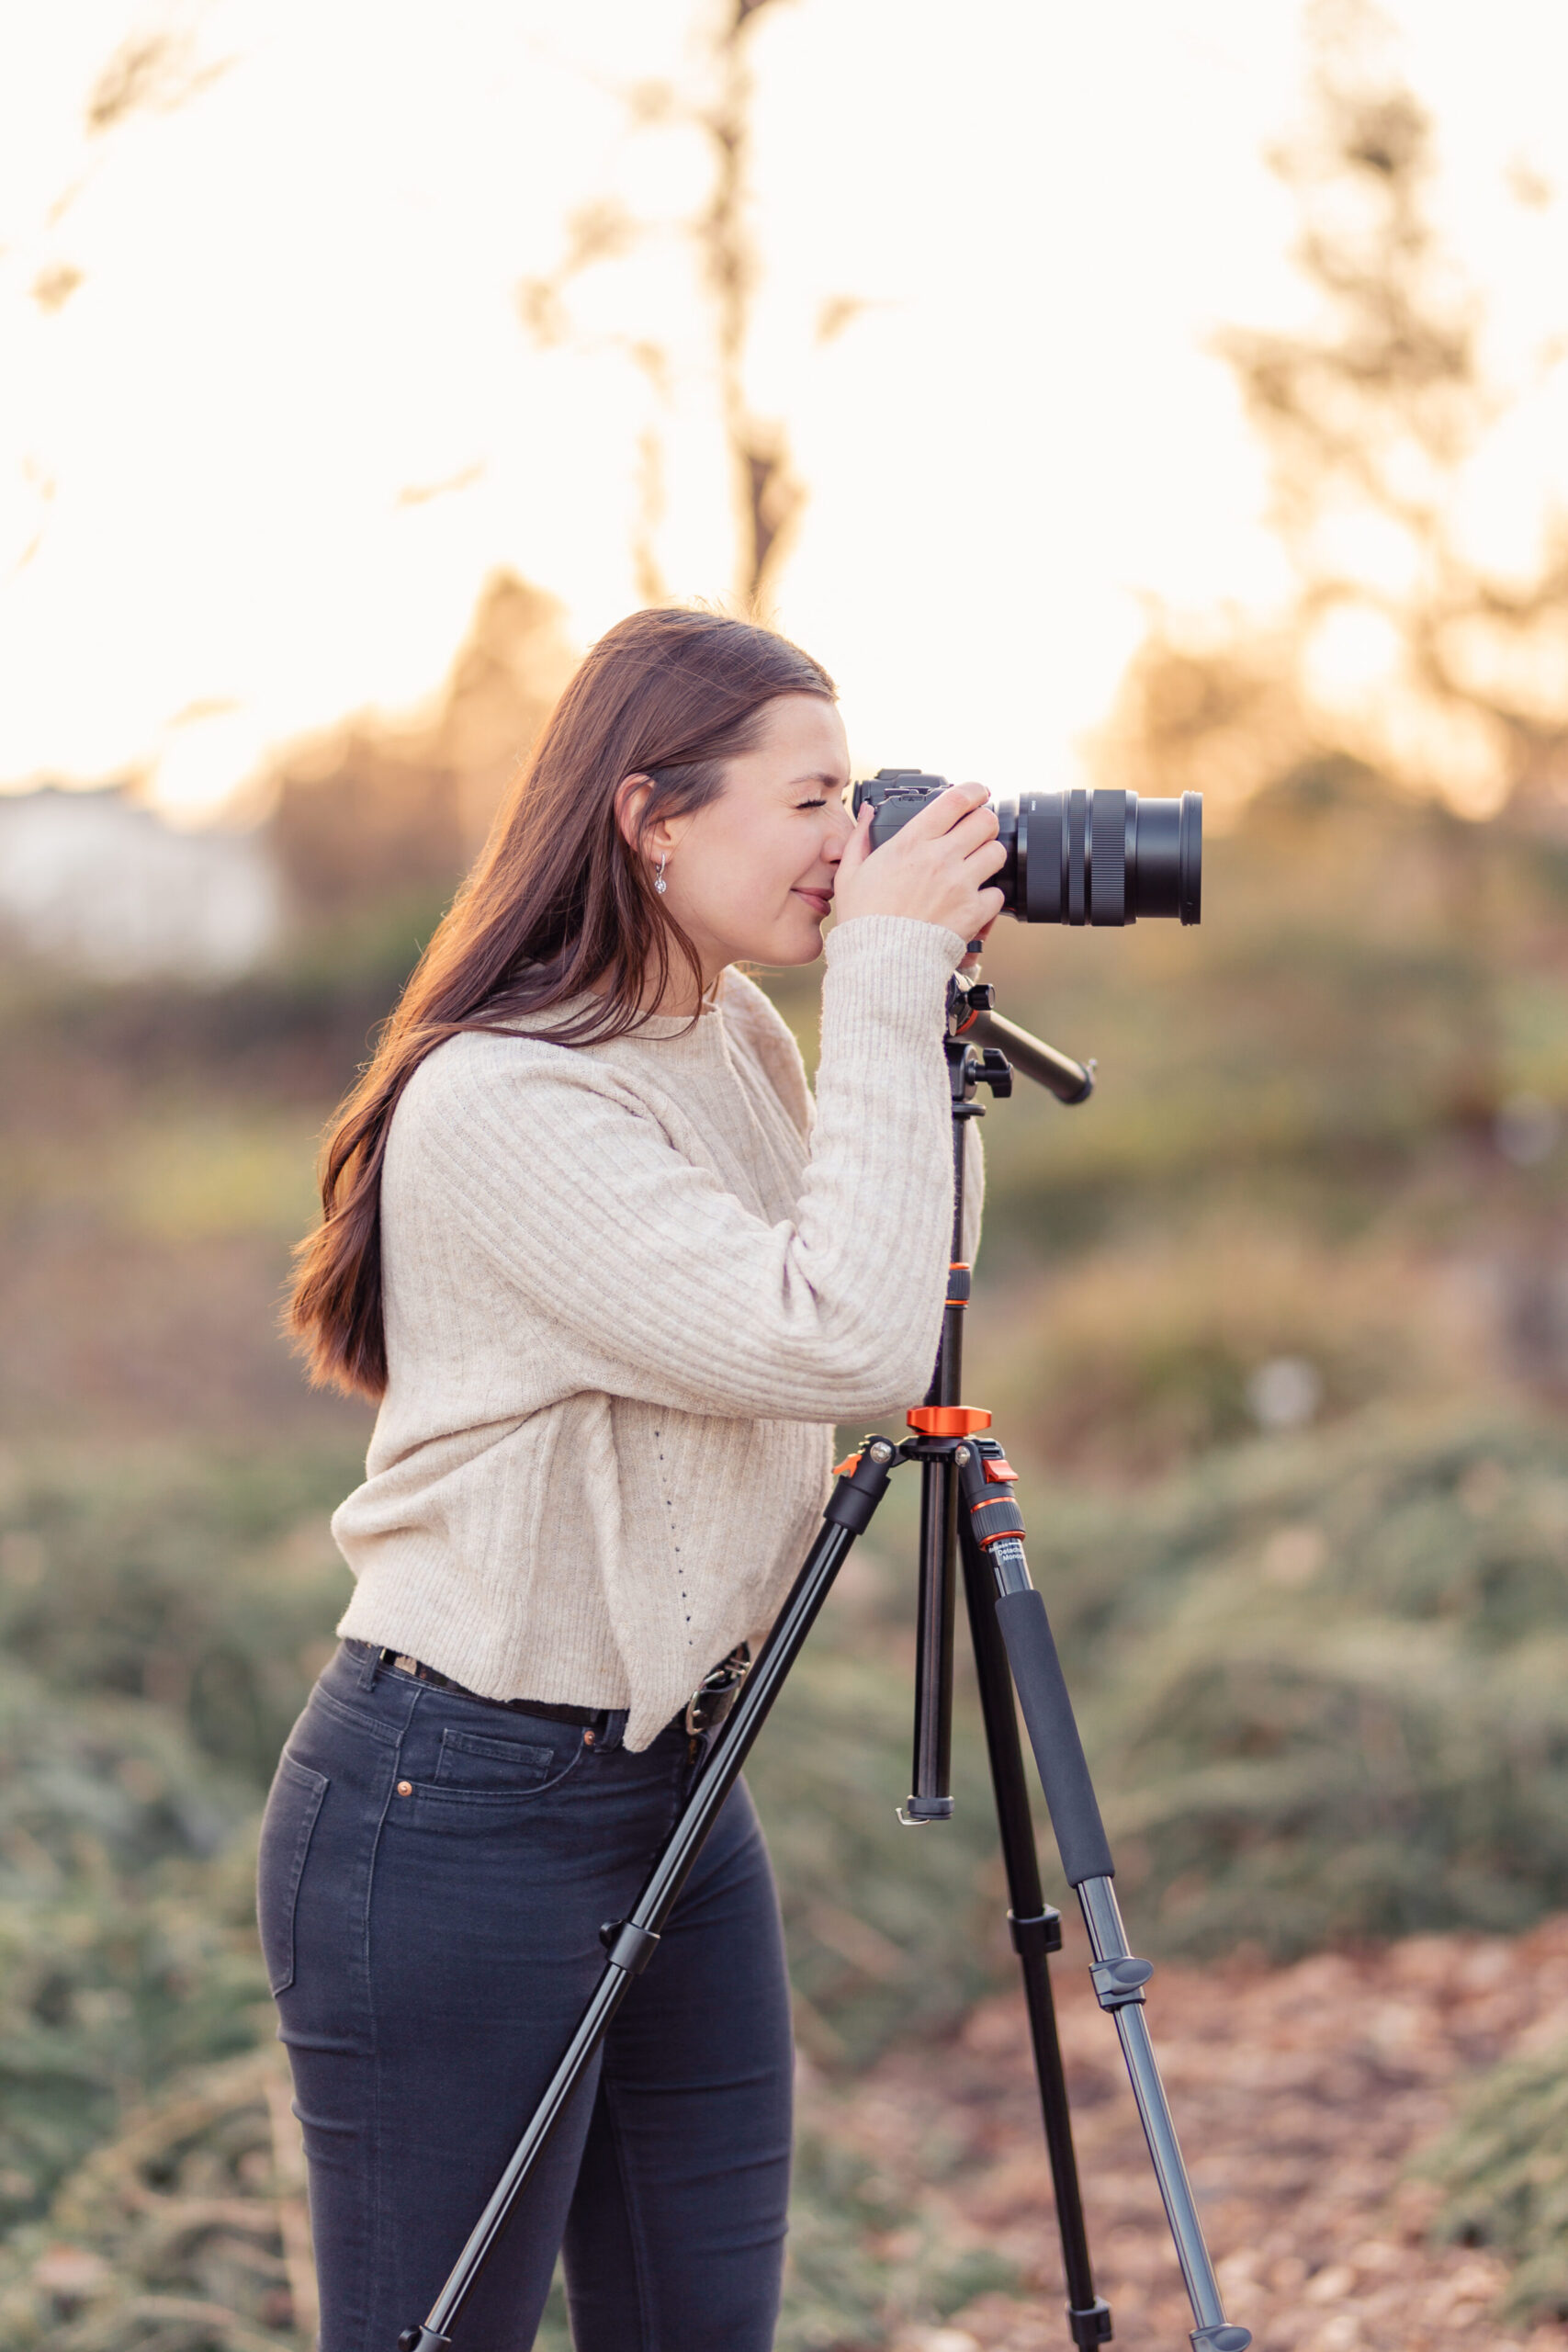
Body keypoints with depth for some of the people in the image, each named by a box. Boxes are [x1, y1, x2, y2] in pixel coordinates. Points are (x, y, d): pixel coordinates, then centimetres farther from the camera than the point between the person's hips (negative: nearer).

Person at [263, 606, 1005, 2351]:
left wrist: (929, 1002, 5)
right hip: (456, 1815, -9)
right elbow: (844, 1347, -28)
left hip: (676, 1781, 9)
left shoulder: (739, 1042, 6)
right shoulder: (499, 1105, -22)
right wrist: (890, 983, -22)